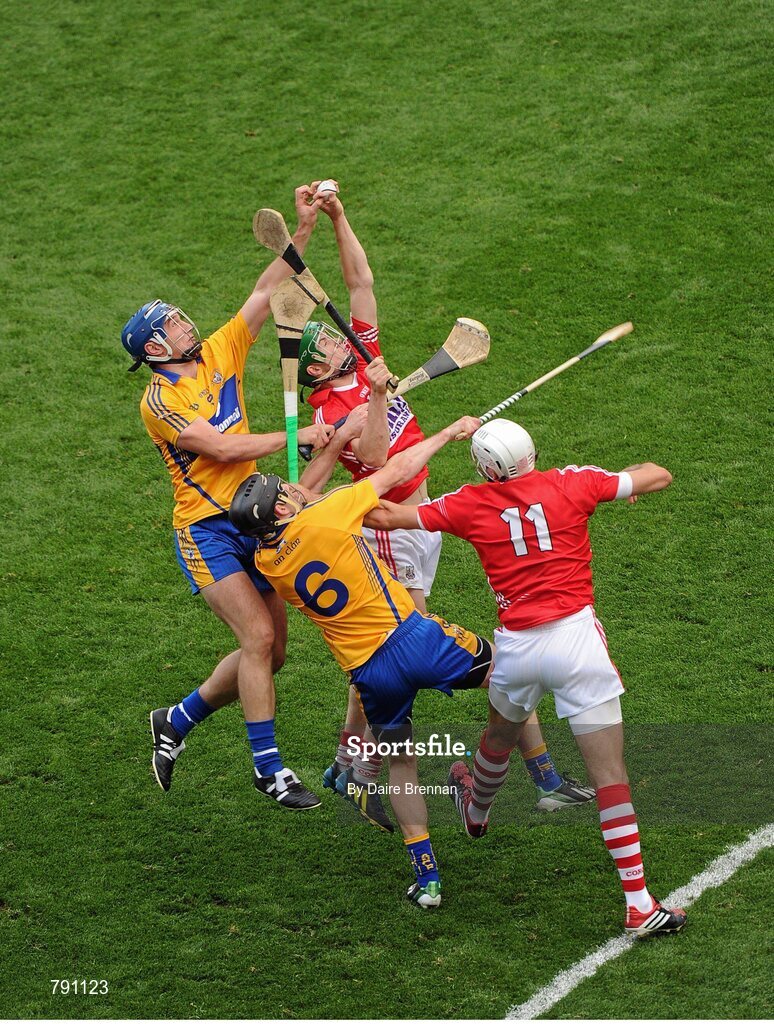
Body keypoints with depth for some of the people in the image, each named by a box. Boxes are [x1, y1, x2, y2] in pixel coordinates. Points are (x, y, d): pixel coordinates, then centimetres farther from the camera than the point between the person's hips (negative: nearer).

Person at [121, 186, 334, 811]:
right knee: (258, 638, -18)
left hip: (254, 520, 7)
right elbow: (221, 446, -19)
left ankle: (178, 720, 26)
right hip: (206, 531, -7)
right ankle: (268, 767, -8)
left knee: (270, 653, 7)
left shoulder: (219, 354, 8)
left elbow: (267, 293, 5)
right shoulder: (160, 401, -10)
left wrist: (304, 228, -2)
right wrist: (295, 437, -18)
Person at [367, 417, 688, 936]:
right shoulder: (571, 483, 0)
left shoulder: (470, 504, 4)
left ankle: (476, 811, 63)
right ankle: (639, 902, -6)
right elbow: (659, 476, 6)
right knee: (611, 773, -3)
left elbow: (387, 514, 10)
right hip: (575, 636, -2)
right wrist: (625, 477, 27)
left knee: (501, 735, 33)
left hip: (516, 648, 2)